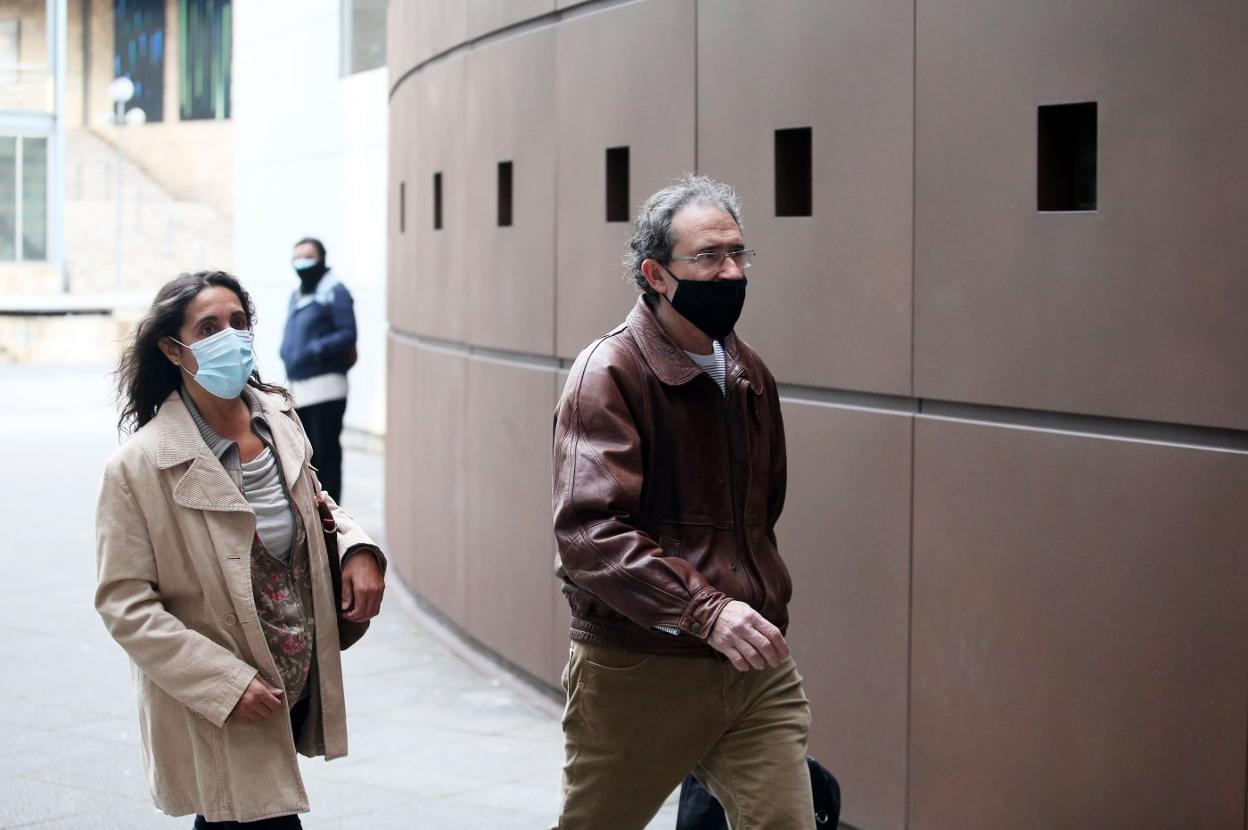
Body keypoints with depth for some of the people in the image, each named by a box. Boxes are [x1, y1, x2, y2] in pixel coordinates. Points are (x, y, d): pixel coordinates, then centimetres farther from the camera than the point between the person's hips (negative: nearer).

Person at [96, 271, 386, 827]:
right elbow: (124, 603, -16)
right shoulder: (140, 466, -17)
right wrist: (226, 684, -21)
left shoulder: (279, 419, 1)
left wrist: (356, 548, -2)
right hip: (217, 716, -6)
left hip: (300, 681, 6)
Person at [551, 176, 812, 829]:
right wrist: (705, 610, -30)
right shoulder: (611, 372, -11)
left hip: (755, 667, 5)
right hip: (637, 671, -5)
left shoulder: (750, 375, 11)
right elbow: (588, 531, -23)